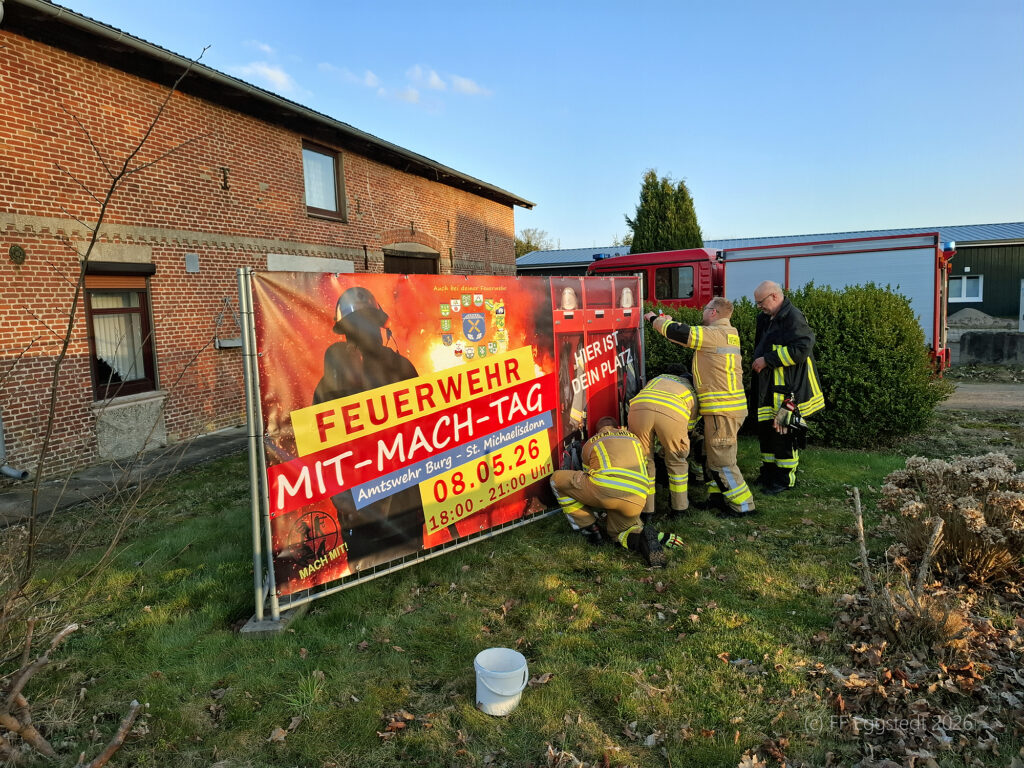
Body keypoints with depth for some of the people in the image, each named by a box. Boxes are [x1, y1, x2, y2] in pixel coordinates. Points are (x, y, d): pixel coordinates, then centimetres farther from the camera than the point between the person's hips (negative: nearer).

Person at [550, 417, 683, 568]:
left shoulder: (590, 443, 28)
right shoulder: (634, 438, 34)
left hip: (605, 490, -4)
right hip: (636, 501, 4)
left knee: (558, 479, 18)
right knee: (617, 529, 32)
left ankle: (591, 531, 18)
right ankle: (661, 538, -1)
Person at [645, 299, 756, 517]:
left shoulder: (715, 334, -16)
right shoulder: (727, 333, 14)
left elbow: (679, 333, -15)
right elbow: (689, 334, 23)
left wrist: (656, 319, 2)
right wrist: (669, 322, 20)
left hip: (722, 409, -10)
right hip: (729, 407, 10)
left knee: (721, 460, -2)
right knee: (716, 456, 19)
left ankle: (743, 505, 5)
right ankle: (718, 496, 29)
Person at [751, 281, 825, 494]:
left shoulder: (793, 317, -14)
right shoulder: (767, 319, 15)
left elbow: (802, 348, -24)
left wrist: (767, 360, -20)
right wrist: (758, 362, 13)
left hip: (788, 389, -9)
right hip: (768, 388, 9)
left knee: (784, 432, -4)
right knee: (766, 429, 13)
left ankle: (785, 478, 8)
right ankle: (769, 473, 26)